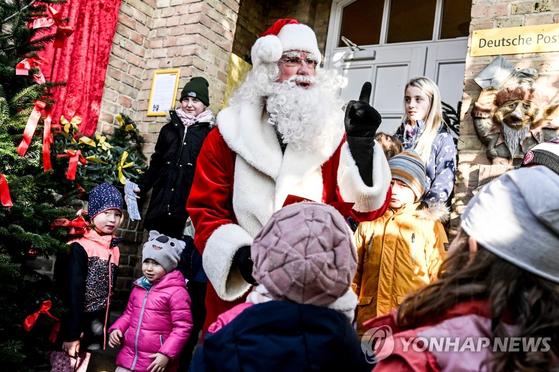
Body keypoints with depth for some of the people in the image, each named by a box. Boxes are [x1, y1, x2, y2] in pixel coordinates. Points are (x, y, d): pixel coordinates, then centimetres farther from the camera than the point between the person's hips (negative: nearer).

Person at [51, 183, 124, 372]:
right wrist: (72, 333, -17)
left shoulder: (115, 250, 8)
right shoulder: (81, 247, -11)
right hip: (77, 322, -6)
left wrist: (105, 328, 13)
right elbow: (73, 292, -15)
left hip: (97, 327, 6)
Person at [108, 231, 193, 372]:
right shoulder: (139, 287, 10)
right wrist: (116, 329, 5)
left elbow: (183, 327, -14)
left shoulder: (176, 291, -13)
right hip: (129, 356, 6)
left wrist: (166, 354, -19)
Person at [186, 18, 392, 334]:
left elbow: (368, 206, -6)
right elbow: (205, 210, 0)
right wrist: (237, 251, -16)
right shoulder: (230, 132, 1)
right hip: (237, 290, 0)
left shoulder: (332, 132, 3)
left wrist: (362, 146, -20)